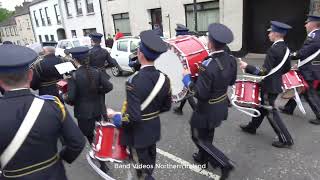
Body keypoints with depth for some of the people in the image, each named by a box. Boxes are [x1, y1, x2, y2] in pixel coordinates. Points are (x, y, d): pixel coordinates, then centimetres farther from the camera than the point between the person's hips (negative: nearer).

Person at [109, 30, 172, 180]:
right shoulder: (163, 78, -10)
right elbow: (166, 106, 1)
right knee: (150, 160, 28)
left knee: (142, 165, 15)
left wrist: (117, 119, -11)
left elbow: (133, 117, -29)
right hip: (154, 129, 6)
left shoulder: (134, 81, -29)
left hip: (138, 133, -6)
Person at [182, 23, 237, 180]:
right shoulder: (231, 59, -7)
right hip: (222, 106, 8)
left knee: (199, 137, 14)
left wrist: (187, 79, -16)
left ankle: (224, 163, 13)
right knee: (207, 134, 27)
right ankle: (203, 157, 49)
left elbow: (200, 94, -27)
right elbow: (231, 81, 8)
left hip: (207, 110, -8)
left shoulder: (208, 66, -32)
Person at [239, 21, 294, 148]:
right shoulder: (285, 48, 4)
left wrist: (247, 67, -21)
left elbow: (264, 71, -28)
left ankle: (286, 140, 12)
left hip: (270, 86, -9)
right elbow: (287, 68, 13)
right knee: (262, 106, 21)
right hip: (276, 84, 9)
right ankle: (252, 127, 38)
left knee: (271, 112, 3)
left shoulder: (273, 49, -24)